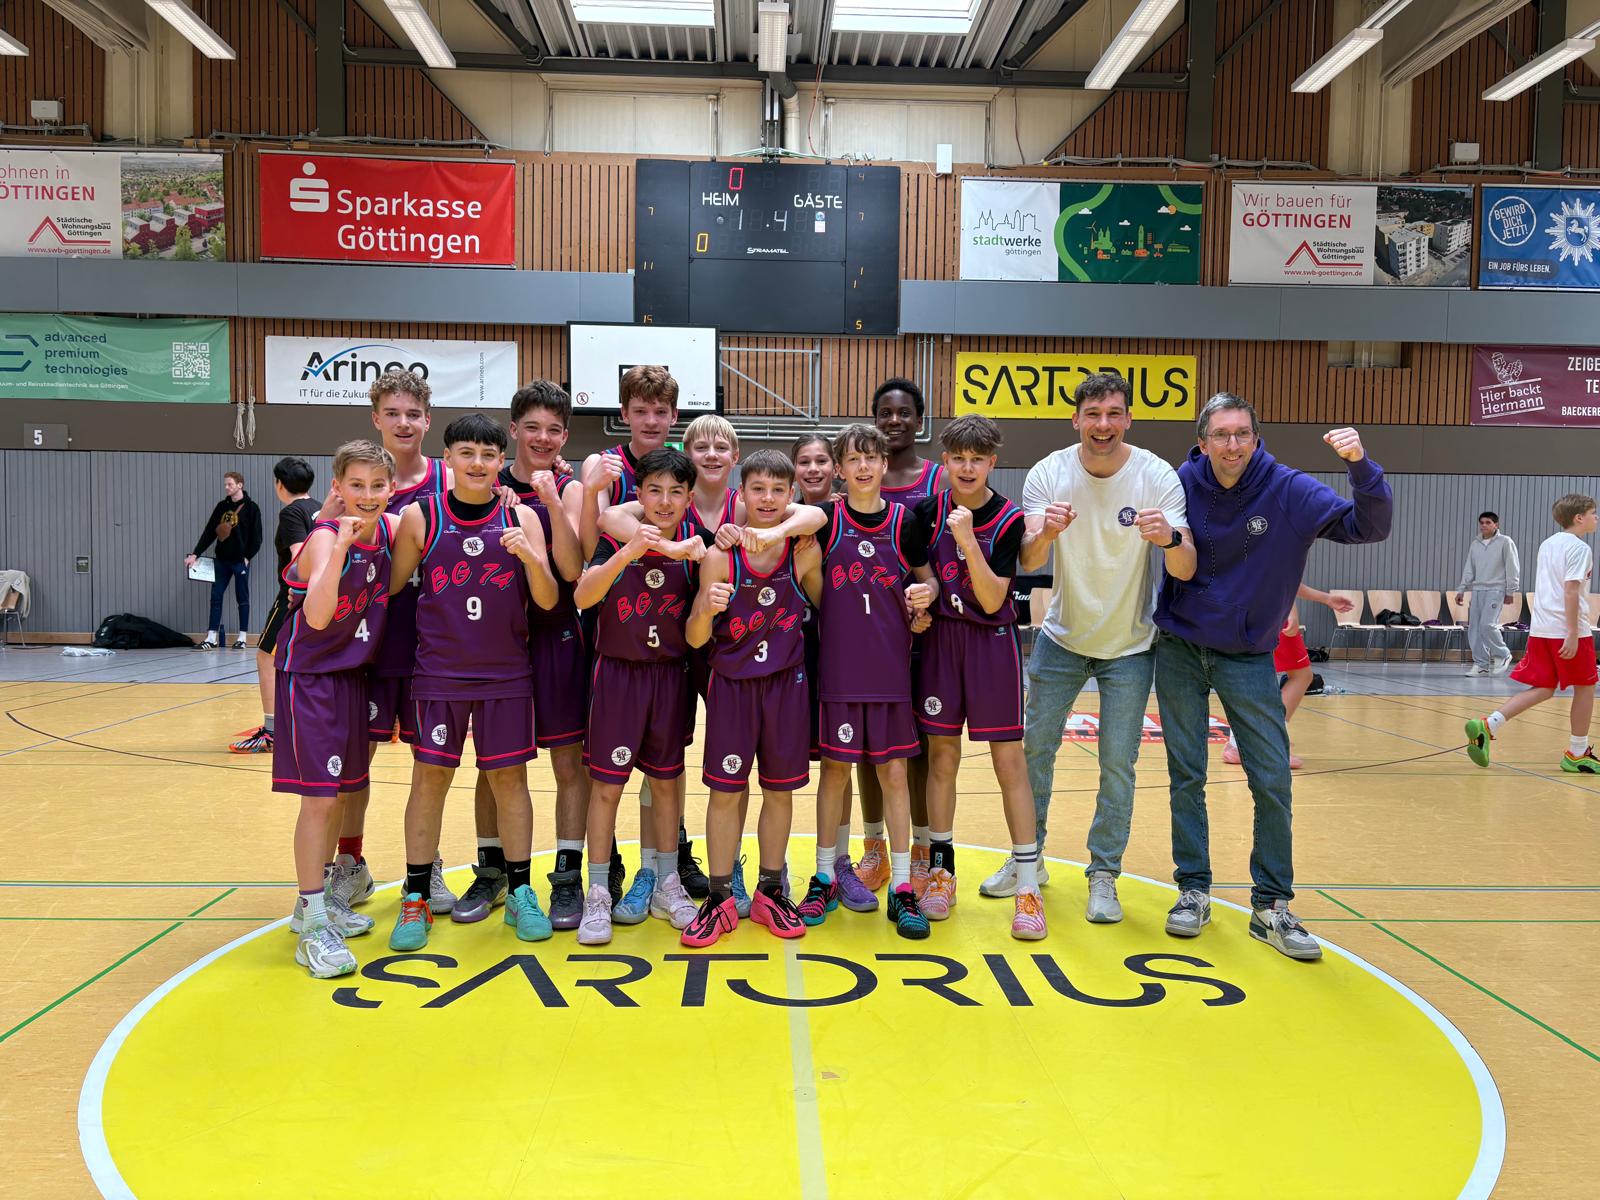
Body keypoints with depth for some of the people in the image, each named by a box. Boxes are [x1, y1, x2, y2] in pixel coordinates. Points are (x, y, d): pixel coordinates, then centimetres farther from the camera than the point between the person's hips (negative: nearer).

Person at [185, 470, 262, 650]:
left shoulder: (250, 507, -4)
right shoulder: (222, 506, 10)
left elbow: (256, 536, -6)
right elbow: (209, 532, 8)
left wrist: (247, 557, -11)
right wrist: (195, 554, 1)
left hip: (240, 560, -5)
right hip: (222, 560, 5)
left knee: (242, 598, 3)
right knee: (216, 597, 3)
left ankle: (242, 638, 9)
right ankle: (211, 638, 6)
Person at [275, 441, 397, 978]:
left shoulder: (389, 530, -3)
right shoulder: (325, 538, -20)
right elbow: (317, 617, -34)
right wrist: (340, 546, -40)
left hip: (352, 673, 7)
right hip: (309, 676, -7)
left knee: (340, 791, 15)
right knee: (319, 797, -7)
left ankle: (321, 896, 32)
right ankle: (312, 926, 2)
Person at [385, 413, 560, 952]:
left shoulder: (520, 518, 0)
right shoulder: (420, 516, -2)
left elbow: (547, 600, -4)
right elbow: (393, 588, 7)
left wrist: (529, 555, -20)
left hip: (506, 674, 1)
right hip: (438, 673, -1)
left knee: (510, 776, 7)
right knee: (430, 776, 3)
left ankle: (520, 893, 19)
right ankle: (416, 898, 16)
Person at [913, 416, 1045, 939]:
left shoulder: (1008, 518, -10)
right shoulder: (928, 511, -2)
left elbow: (992, 600, -16)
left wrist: (968, 540, -26)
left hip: (993, 641, -2)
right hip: (940, 638, 2)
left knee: (1009, 760, -1)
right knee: (942, 756, 8)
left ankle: (1028, 887, 6)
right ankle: (941, 867, 22)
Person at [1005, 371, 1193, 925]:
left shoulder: (1158, 476, -17)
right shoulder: (1048, 474, -13)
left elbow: (1186, 570, -23)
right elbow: (1028, 562, -23)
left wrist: (1169, 539, -46)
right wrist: (1045, 533, -45)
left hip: (1129, 645, -1)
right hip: (1062, 636, 2)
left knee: (1118, 764, 1)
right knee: (1035, 746, 8)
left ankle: (1104, 874, 17)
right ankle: (1028, 858, 26)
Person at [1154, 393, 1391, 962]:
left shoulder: (1289, 492, -11)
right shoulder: (1182, 484, -7)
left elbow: (1369, 526, -18)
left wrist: (1360, 465, -34)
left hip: (1250, 657, 0)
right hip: (1180, 650, 1)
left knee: (1273, 783, -2)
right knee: (1186, 778, 6)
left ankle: (1271, 906, 11)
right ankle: (1193, 891, 19)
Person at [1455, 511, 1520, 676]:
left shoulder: (1505, 542, -2)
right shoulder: (1475, 544, 14)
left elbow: (1512, 568, -2)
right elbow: (1468, 569, 18)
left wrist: (1510, 592, -5)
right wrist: (1461, 589, 12)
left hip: (1495, 590, -6)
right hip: (1477, 590, 6)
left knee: (1487, 624, -18)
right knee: (1474, 628, 2)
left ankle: (1503, 655, 4)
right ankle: (1481, 664, 9)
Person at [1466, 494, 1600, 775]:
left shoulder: (1548, 543, 16)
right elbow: (1571, 591, -18)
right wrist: (1573, 633, -21)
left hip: (1540, 628, 7)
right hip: (1568, 629, -7)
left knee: (1542, 689, 7)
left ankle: (1488, 726, -11)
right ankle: (1577, 754, 16)